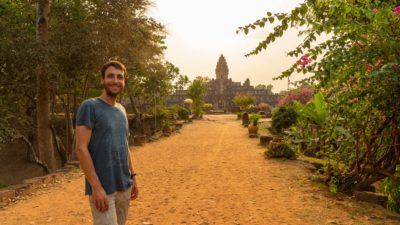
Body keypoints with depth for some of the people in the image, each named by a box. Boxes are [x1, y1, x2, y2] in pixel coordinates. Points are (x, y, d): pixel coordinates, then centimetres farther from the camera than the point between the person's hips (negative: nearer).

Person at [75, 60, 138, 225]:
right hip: (102, 188, -7)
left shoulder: (121, 109, 12)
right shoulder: (89, 106, -9)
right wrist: (96, 186, -19)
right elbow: (81, 148, -15)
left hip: (124, 187, 7)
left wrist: (132, 176, 14)